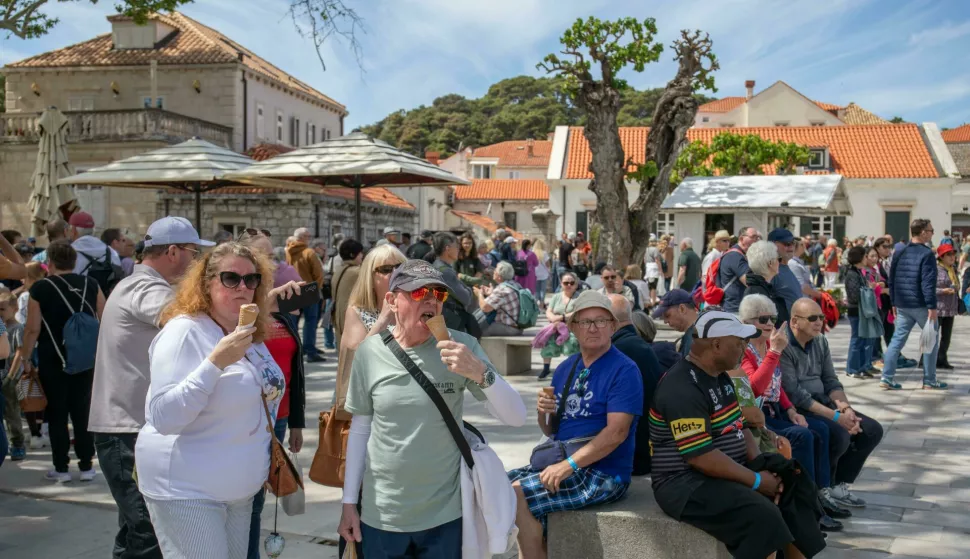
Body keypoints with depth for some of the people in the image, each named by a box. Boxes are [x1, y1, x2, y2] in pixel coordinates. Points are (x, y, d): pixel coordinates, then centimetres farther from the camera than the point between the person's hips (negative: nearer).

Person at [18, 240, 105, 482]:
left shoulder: (40, 289, -9)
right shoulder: (91, 285, 0)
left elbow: (33, 329, -9)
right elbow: (104, 322, 5)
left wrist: (25, 358, 2)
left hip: (52, 362, -3)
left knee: (57, 414, 6)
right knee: (82, 412, 10)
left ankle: (61, 468, 10)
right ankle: (86, 466, 12)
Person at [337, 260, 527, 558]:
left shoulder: (460, 346, -8)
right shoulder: (369, 352, -5)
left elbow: (516, 418, -11)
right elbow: (360, 429, 4)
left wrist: (480, 372, -27)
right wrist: (349, 502, 5)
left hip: (445, 515, -1)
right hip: (381, 515, 1)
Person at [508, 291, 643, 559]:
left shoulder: (624, 370, -12)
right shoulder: (565, 369, 11)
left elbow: (617, 432, -21)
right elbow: (553, 431, 17)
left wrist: (569, 464, -25)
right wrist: (542, 414, -6)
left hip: (604, 474, -8)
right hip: (562, 464, 8)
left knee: (517, 495, -20)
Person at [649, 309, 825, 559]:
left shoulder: (720, 377, 10)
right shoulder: (682, 389, -22)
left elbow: (739, 427, 16)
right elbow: (701, 457, -25)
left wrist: (760, 465, -2)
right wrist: (756, 480, -17)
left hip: (729, 470, 10)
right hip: (687, 483, -10)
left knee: (796, 488, 5)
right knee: (762, 515, -29)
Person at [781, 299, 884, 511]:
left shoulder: (820, 341, 9)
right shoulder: (783, 346, -18)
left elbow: (830, 381, 11)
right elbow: (794, 395, -22)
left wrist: (846, 408, -9)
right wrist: (835, 416, -22)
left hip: (824, 404, 9)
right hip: (796, 411, -9)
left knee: (872, 430, -1)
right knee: (839, 435, -29)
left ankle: (838, 485, 7)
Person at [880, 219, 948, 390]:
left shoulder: (899, 253, 10)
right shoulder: (926, 253, -12)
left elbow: (891, 280, 14)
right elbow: (928, 283, -19)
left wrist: (894, 302, 20)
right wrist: (932, 306, -19)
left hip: (902, 305, 6)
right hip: (921, 305, -6)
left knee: (897, 340, 7)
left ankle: (887, 378, 0)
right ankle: (929, 381, 11)